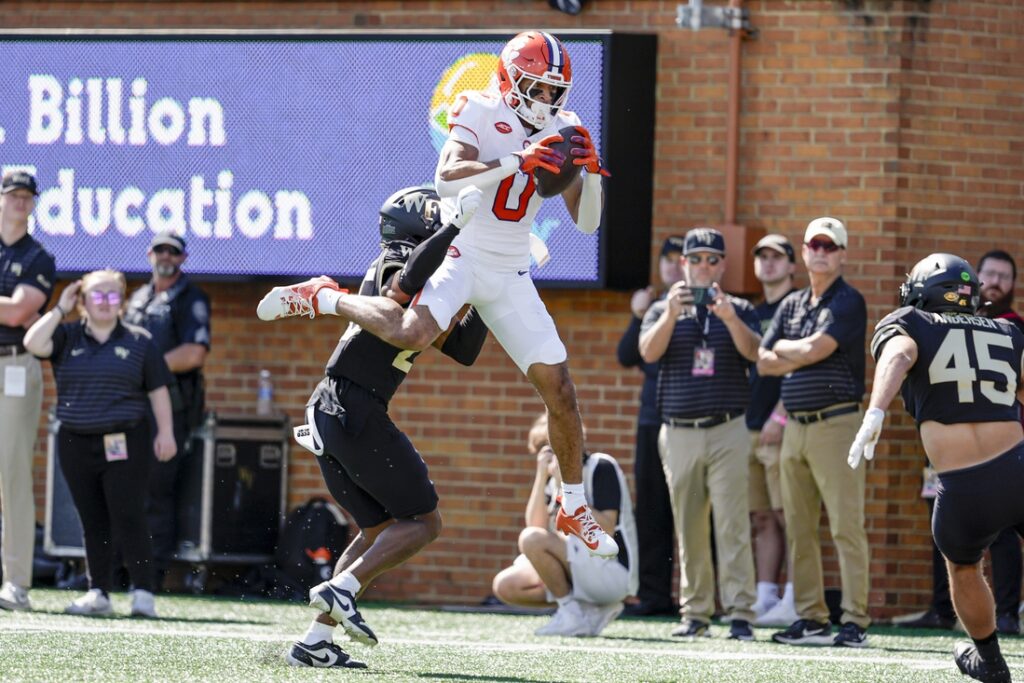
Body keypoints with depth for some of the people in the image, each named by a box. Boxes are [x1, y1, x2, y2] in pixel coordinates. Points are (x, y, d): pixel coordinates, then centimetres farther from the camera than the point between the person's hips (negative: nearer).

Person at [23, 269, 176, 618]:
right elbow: (33, 343, -11)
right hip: (77, 443, 3)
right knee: (92, 522, 6)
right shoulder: (67, 338, 7)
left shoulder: (139, 341, 5)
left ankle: (143, 592, -7)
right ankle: (98, 592, 12)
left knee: (128, 518, -10)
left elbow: (157, 390, 6)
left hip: (125, 444, -3)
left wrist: (165, 432, -2)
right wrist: (60, 310, -5)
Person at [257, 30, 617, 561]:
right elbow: (447, 179, -25)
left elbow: (586, 222, 6)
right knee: (414, 332, -35)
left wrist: (591, 171, -13)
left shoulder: (561, 131, 6)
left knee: (559, 389, 1)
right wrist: (517, 163, -32)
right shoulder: (479, 114, -9)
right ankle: (321, 299, -7)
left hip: (509, 275, 5)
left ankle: (573, 509, 18)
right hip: (458, 252, -5)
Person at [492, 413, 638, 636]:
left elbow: (606, 529, -20)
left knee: (531, 539, -24)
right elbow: (536, 525, -3)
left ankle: (572, 614, -11)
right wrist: (541, 477, -11)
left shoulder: (602, 467, -11)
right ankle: (595, 610, 4)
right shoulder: (553, 476, 11)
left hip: (613, 571, -9)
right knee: (505, 586, 0)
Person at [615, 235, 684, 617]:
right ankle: (653, 593, 10)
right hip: (653, 420, 6)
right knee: (651, 510, 6)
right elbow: (627, 357, 11)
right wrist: (638, 318, -4)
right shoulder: (652, 306, 17)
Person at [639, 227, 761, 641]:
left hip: (727, 432, -2)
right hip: (678, 433, 2)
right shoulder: (663, 310, 13)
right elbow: (649, 352, -5)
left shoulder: (738, 311, 10)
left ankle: (739, 614, -13)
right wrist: (672, 313, -21)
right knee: (689, 529, 3)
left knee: (732, 525, -10)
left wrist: (729, 318, -26)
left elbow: (753, 351, -8)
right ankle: (694, 613, 8)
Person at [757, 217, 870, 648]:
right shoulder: (791, 305, 18)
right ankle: (811, 619, 10)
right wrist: (806, 355, -4)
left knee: (845, 526, -10)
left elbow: (814, 350, -14)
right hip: (795, 428, 7)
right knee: (799, 529, 6)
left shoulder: (848, 303, -3)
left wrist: (784, 348, 5)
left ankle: (855, 621, -12)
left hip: (836, 423, -7)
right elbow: (765, 363, 12)